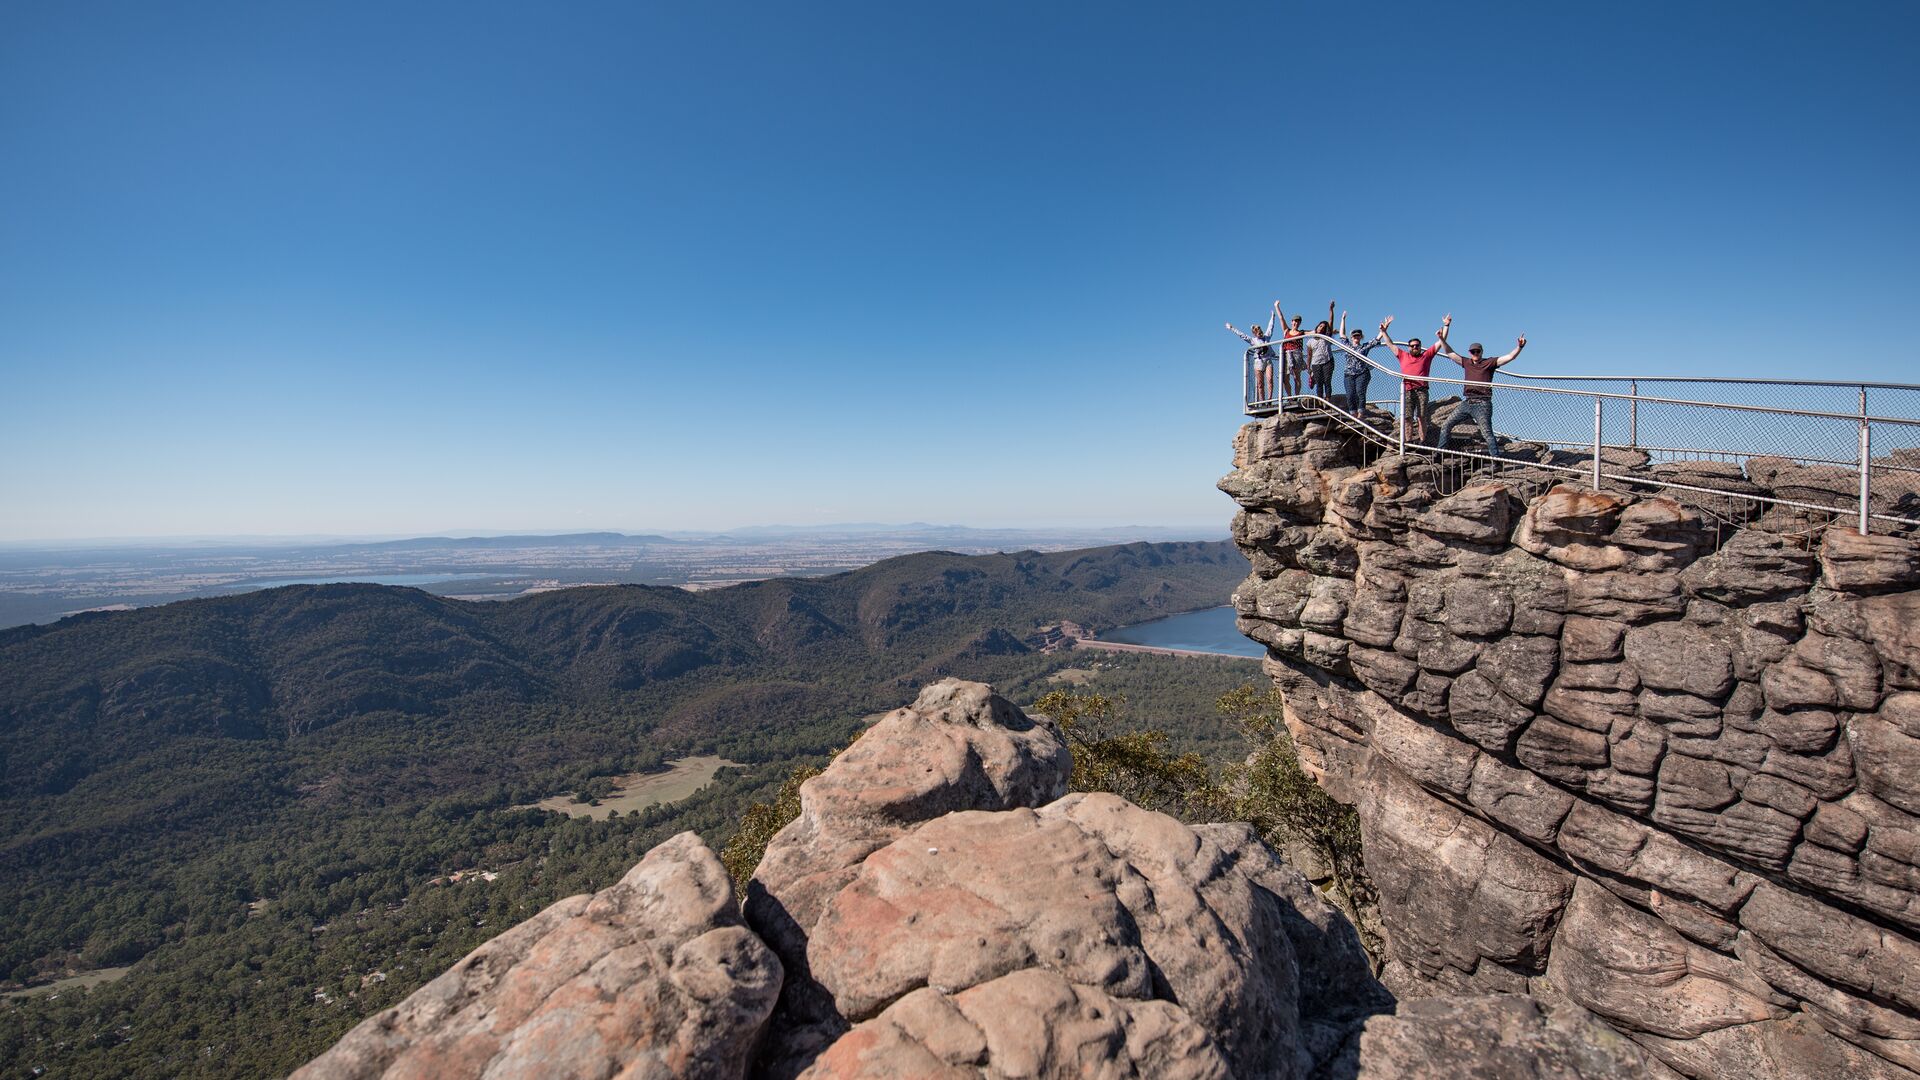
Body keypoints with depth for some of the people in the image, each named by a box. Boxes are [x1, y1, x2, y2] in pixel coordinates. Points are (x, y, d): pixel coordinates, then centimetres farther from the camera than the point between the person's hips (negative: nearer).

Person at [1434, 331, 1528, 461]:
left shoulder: (1490, 363, 3)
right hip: (1466, 403, 5)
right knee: (1446, 425, 6)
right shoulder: (1466, 362, 15)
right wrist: (1442, 339, 9)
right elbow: (1450, 353, 18)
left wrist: (1520, 346, -21)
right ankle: (1439, 451, 18)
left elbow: (1510, 357, -5)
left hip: (1482, 404, -5)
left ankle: (1496, 459, -10)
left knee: (1487, 433, -11)